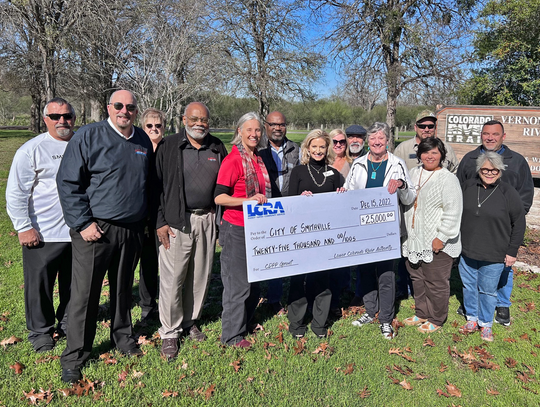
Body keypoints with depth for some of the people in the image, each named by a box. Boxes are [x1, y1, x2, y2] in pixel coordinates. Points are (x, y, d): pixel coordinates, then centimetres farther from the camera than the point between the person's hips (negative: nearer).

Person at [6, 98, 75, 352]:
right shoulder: (31, 150, -6)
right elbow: (16, 193, -6)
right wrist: (24, 228, -10)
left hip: (78, 232, 4)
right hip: (43, 235, -4)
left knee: (75, 283, 15)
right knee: (39, 285, 7)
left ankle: (69, 323, 34)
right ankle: (40, 331, 26)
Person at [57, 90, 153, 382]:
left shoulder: (143, 141, 9)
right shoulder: (88, 136, -7)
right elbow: (68, 183, -9)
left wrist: (144, 220, 13)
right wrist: (82, 224, -13)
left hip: (132, 229, 5)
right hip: (95, 229, -4)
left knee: (123, 288, 17)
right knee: (84, 293, 2)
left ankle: (123, 338, 36)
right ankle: (74, 357, 17)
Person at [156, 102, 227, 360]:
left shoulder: (217, 148, 10)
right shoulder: (169, 147, 0)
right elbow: (157, 185, -2)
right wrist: (160, 221, -8)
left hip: (207, 220, 4)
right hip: (176, 221, -3)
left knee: (200, 276, 12)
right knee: (172, 278, 1)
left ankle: (190, 322, 31)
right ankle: (170, 332, 17)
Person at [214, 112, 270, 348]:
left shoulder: (259, 159, 12)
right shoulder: (232, 160, -12)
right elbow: (219, 197, -18)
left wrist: (263, 200, 11)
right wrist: (248, 199, -26)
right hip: (236, 230, -8)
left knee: (254, 282, 16)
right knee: (238, 284, 0)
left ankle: (244, 323, 35)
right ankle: (232, 336, 17)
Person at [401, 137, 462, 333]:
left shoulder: (448, 179, -13)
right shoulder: (414, 173, 9)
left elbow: (453, 212, -17)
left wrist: (442, 238, -19)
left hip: (437, 243, -7)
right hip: (415, 240, 7)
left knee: (436, 283, 5)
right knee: (418, 278, 19)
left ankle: (436, 320, 24)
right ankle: (421, 314, 37)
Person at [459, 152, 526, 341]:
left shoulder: (508, 192, -8)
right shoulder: (467, 186, 0)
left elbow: (519, 224, -2)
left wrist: (512, 251, -3)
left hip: (493, 256, -3)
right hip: (466, 251, 3)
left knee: (488, 291, 10)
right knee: (469, 287, 15)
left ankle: (485, 324, 29)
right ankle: (472, 318, 34)